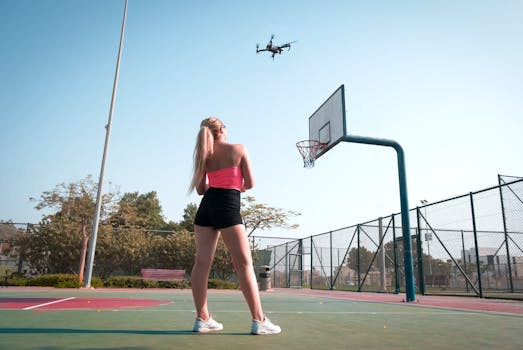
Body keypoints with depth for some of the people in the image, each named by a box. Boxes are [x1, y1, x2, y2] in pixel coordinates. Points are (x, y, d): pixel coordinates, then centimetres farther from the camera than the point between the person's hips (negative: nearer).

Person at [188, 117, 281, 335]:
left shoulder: (204, 154, 13)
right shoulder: (239, 149, 2)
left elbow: (200, 189, 14)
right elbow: (250, 184, 1)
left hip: (207, 206, 5)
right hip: (227, 206, -5)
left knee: (201, 263, 4)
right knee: (244, 264, -4)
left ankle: (202, 319, 8)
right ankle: (259, 320, -4)